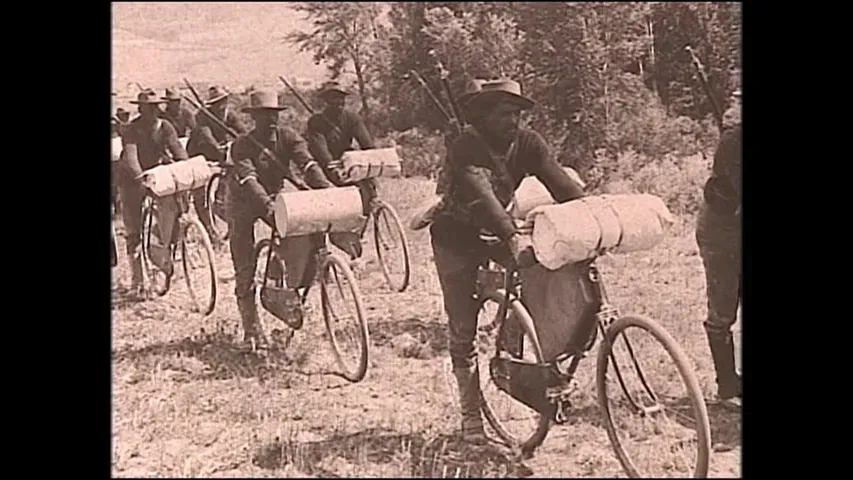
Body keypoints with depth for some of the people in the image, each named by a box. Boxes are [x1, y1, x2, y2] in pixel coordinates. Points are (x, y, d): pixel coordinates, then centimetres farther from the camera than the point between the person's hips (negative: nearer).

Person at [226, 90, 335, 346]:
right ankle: (251, 329, 5)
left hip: (275, 196, 4)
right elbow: (248, 179, -38)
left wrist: (328, 190, -46)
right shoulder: (242, 145, -24)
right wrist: (267, 205, -54)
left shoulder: (287, 137, -15)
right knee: (245, 269, -4)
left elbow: (308, 164, -29)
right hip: (244, 204, -3)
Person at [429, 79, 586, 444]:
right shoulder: (466, 148, -26)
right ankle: (471, 416, 11)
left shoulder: (528, 144, -11)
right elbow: (482, 196, -41)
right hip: (457, 239, -4)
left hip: (498, 232, 4)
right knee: (463, 328, 0)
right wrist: (512, 238, -55)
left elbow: (561, 185, -21)